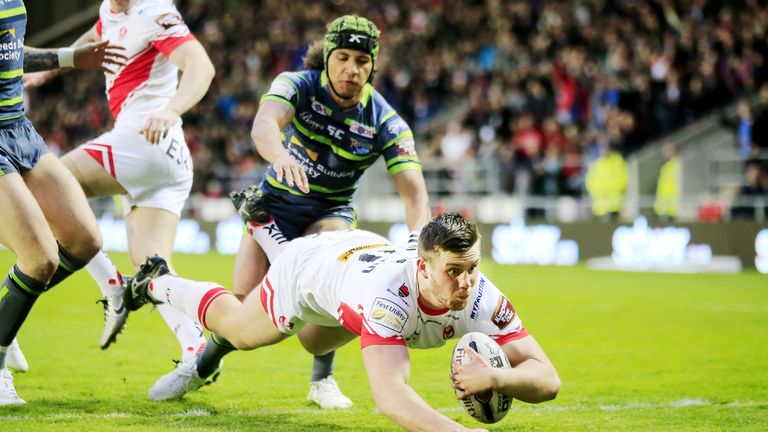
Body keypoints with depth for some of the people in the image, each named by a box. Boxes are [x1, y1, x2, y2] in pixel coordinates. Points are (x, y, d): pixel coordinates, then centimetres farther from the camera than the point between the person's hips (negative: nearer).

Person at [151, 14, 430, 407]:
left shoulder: (385, 123, -16)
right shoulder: (298, 85, -19)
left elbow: (414, 190, -24)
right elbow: (263, 124, -40)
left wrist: (417, 239, -45)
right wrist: (280, 156, -64)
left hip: (331, 213, 1)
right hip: (277, 202, 0)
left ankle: (322, 379, -14)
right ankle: (202, 363, 22)